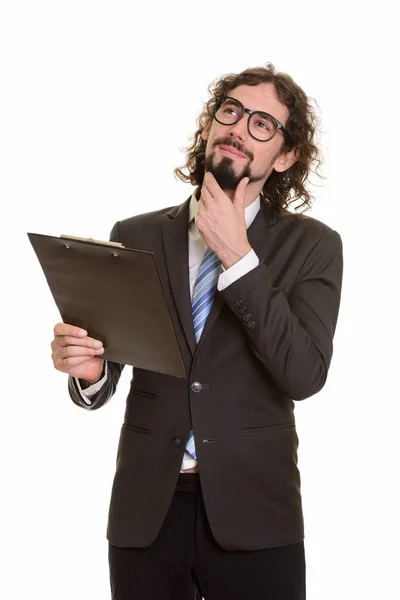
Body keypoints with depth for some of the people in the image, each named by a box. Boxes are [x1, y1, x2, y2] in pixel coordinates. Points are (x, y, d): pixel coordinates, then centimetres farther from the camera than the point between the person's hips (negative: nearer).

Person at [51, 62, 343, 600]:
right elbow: (103, 383, 7)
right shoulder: (135, 236, 6)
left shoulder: (312, 246, 1)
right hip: (145, 510, 2)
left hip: (253, 515, -1)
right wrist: (88, 368, -16)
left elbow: (305, 374, -13)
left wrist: (238, 256, -15)